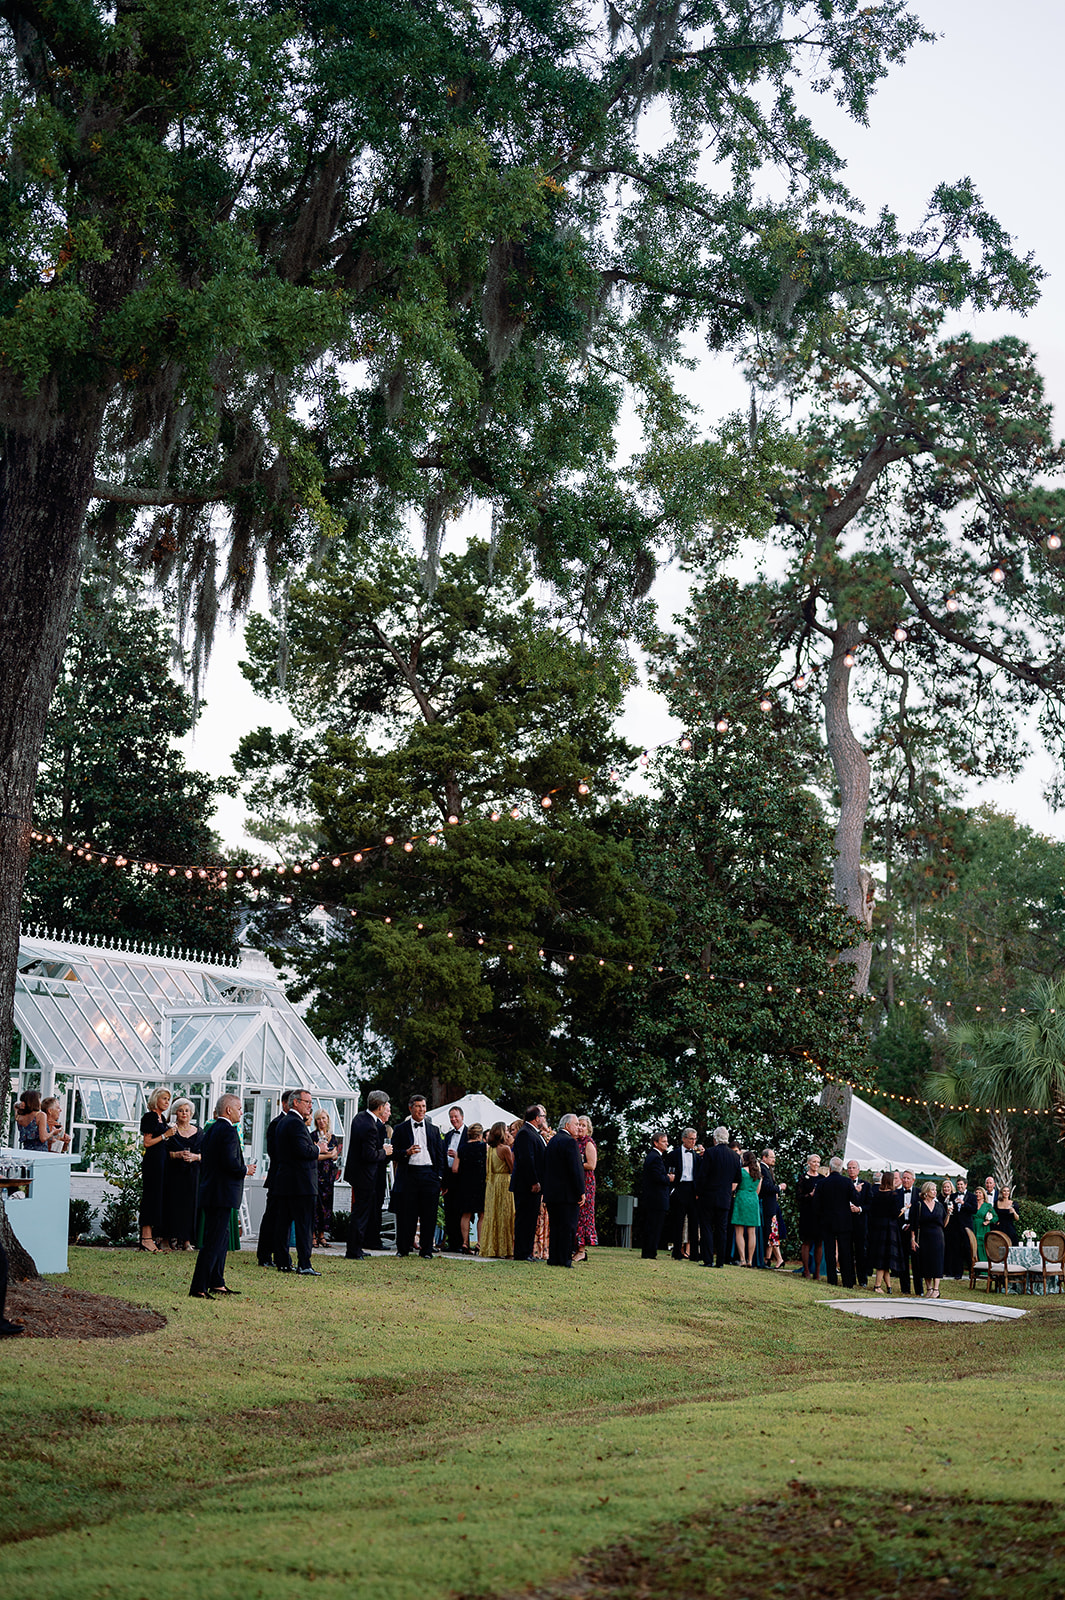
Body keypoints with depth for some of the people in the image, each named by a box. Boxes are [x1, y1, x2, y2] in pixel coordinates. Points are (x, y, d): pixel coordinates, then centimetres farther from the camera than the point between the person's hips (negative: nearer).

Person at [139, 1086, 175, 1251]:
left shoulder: (163, 1118, 17)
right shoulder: (149, 1117, -9)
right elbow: (147, 1142, -13)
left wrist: (171, 1131, 10)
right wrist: (165, 1135, -14)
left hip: (162, 1161, 9)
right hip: (152, 1161, -9)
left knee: (159, 1197, 8)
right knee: (151, 1196, -9)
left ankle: (149, 1237, 11)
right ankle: (146, 1238, -8)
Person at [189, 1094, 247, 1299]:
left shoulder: (210, 1130, 15)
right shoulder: (228, 1131, -14)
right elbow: (230, 1163, -23)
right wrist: (245, 1170, -5)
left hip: (209, 1193, 10)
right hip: (222, 1195, -10)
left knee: (222, 1239, 18)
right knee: (213, 1242, -8)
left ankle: (217, 1283, 23)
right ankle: (198, 1288, -10)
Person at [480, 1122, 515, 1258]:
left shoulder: (490, 1149, 8)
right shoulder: (505, 1149, -13)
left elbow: (486, 1170, 13)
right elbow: (512, 1168, -11)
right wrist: (512, 1149, -8)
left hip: (491, 1184, 7)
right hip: (504, 1183, -7)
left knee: (491, 1215, 10)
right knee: (504, 1216, -3)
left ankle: (490, 1248, 12)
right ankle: (503, 1249, -3)